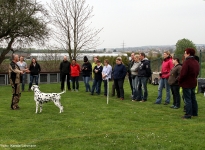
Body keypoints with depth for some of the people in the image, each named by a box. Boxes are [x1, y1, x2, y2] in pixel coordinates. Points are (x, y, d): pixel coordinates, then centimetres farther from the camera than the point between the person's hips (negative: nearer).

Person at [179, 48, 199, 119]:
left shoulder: (186, 62, -20)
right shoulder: (196, 62, 9)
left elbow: (183, 73, -23)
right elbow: (197, 72, 15)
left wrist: (180, 81, -8)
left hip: (186, 83, -8)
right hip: (193, 83, 9)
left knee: (187, 99, -3)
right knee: (193, 98, 18)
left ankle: (188, 114, -1)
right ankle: (195, 112, 26)